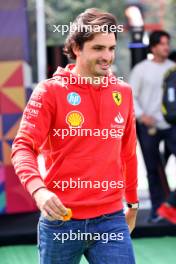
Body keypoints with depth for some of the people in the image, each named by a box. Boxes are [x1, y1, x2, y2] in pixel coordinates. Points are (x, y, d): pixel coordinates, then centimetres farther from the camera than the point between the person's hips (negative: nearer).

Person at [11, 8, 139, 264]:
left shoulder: (123, 92, 8)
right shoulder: (50, 91, -5)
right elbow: (23, 147, -12)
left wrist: (132, 202, 24)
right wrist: (38, 189, -29)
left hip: (111, 220, 3)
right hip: (61, 219, -3)